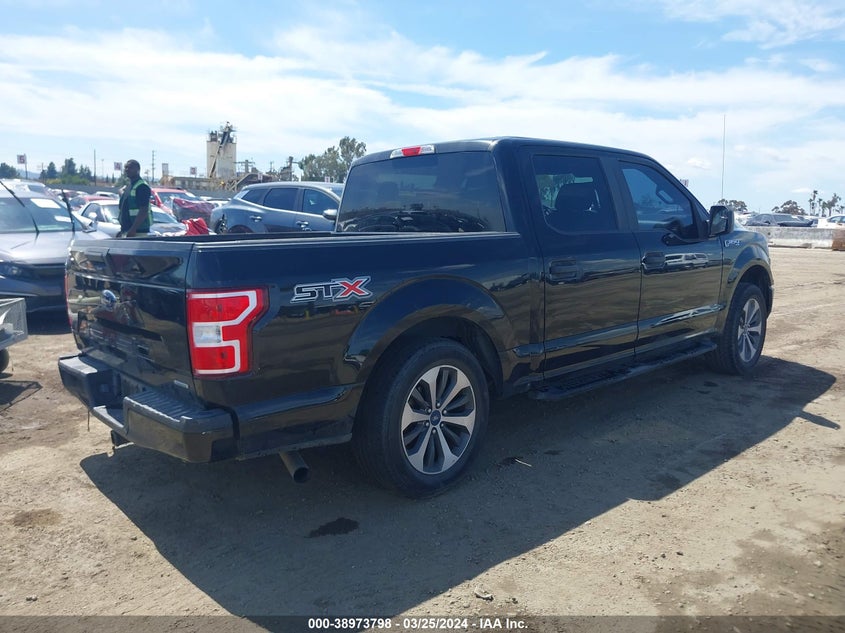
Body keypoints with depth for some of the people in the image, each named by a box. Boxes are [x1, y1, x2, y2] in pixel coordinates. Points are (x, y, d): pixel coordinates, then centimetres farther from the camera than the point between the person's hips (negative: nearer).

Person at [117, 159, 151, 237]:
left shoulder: (142, 186, -12)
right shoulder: (127, 187, 19)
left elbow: (143, 211, -20)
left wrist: (133, 230, -26)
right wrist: (122, 230, 21)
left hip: (138, 232, -10)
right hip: (126, 230, 10)